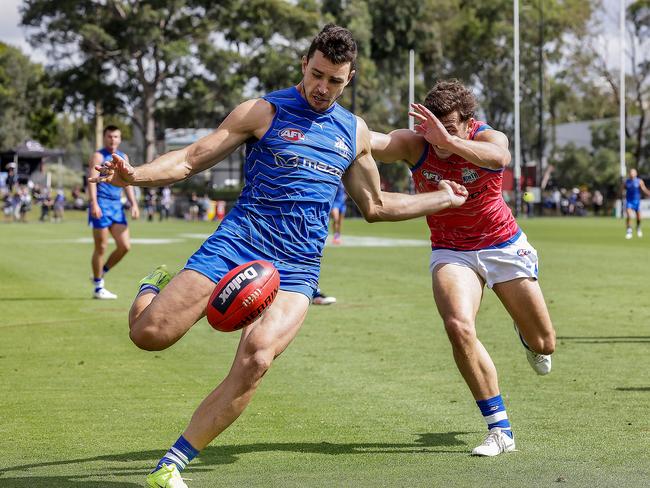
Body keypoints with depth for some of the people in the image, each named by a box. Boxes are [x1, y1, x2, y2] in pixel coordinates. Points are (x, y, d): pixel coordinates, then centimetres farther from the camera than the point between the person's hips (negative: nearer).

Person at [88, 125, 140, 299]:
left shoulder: (123, 157, 17)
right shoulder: (98, 156, -4)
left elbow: (127, 182, 20)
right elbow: (92, 180, -13)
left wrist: (133, 204, 11)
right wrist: (94, 203, -25)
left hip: (117, 206, 7)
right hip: (101, 205, -7)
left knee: (125, 246, 1)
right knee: (101, 247, -2)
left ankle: (100, 273, 19)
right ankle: (98, 288, 7)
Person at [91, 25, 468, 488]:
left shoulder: (356, 132, 16)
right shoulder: (264, 112, 2)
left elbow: (374, 206, 30)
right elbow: (191, 160, -1)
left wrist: (441, 199, 32)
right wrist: (135, 174, -19)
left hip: (297, 269, 2)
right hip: (237, 244, -2)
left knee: (256, 359, -26)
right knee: (149, 333, -17)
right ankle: (156, 286, 22)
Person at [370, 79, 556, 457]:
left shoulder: (488, 137, -21)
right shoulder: (415, 144, -19)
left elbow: (499, 156, -46)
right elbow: (374, 141, -39)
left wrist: (450, 141, -63)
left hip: (504, 246, 0)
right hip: (451, 252, 0)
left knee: (543, 344, 9)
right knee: (459, 327, -28)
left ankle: (526, 334, 51)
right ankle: (500, 430, -16)